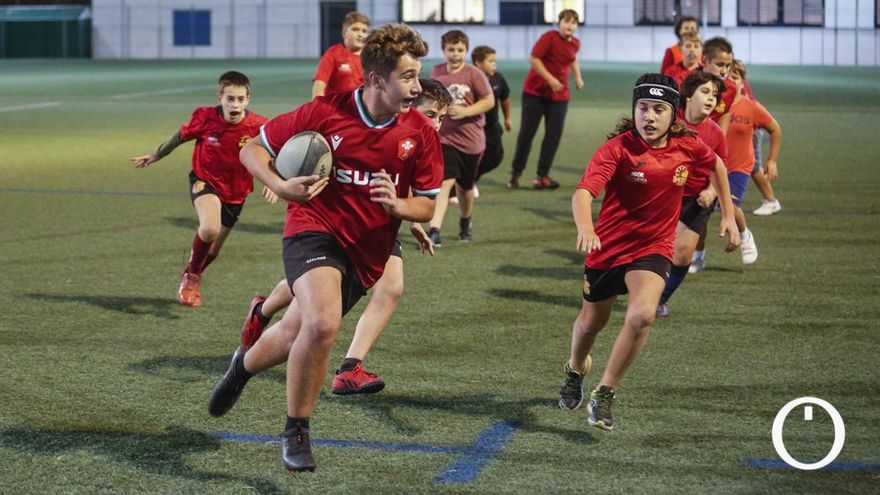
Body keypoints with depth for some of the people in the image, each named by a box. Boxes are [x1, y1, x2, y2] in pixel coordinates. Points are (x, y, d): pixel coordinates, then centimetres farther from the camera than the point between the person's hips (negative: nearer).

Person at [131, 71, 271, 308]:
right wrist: (155, 156, 13)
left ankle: (192, 277, 49)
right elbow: (180, 136, -1)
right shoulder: (206, 118, -20)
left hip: (235, 193, 3)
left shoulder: (258, 126, -21)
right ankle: (192, 275, -4)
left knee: (213, 249, 16)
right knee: (209, 229, -31)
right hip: (205, 181, -2)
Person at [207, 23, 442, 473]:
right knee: (322, 323, -28)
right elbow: (252, 149, -2)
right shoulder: (324, 112, -12)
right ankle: (296, 432, -8)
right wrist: (280, 187, -20)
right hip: (314, 229, -4)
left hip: (364, 254, 4)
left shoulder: (422, 134, -5)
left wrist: (397, 205, -18)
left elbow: (427, 206, 5)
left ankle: (244, 365, 51)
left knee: (296, 333, 15)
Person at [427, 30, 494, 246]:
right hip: (444, 137, 0)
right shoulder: (436, 72, 1)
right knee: (445, 181, -18)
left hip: (470, 139, 0)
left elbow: (489, 101, -9)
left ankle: (466, 221, 45)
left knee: (465, 185, 17)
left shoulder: (474, 74, -10)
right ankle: (434, 230, -24)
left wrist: (465, 111, -20)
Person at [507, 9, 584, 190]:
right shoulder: (549, 37, -14)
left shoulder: (575, 43, 6)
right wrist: (550, 79, -26)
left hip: (559, 95, 5)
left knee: (554, 135, -2)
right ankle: (515, 173, 12)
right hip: (535, 92, -5)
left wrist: (578, 77, 13)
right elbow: (533, 58, -20)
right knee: (527, 132, -1)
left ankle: (542, 176, 4)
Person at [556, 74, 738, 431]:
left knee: (642, 315, -26)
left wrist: (728, 215, 14)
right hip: (607, 246, -1)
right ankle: (574, 372, 53)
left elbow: (716, 165, 16)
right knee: (592, 321, 19)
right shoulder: (618, 148, -20)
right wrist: (585, 228, -53)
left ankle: (604, 394, -12)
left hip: (653, 248, 1)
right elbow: (583, 192, -34)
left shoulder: (688, 146, -8)